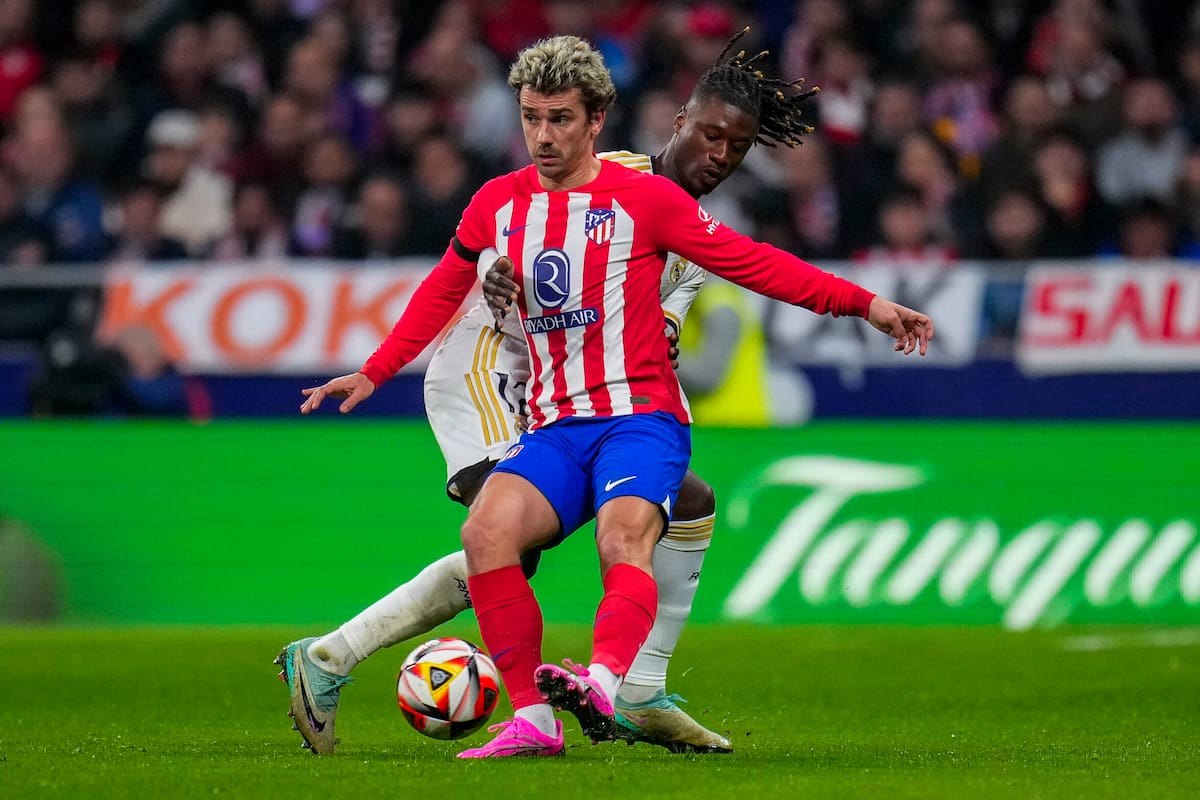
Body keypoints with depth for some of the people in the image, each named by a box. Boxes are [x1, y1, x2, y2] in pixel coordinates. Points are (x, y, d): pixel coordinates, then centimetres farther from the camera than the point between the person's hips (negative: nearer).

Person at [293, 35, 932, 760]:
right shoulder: (498, 205, 12)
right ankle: (533, 721, -20)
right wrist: (373, 374, 30)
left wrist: (864, 304, -4)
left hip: (642, 416, -4)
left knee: (624, 536, -33)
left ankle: (604, 687, -58)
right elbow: (443, 292, 29)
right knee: (488, 531, -24)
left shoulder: (643, 198, 0)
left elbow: (753, 262, 2)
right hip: (555, 428, 4)